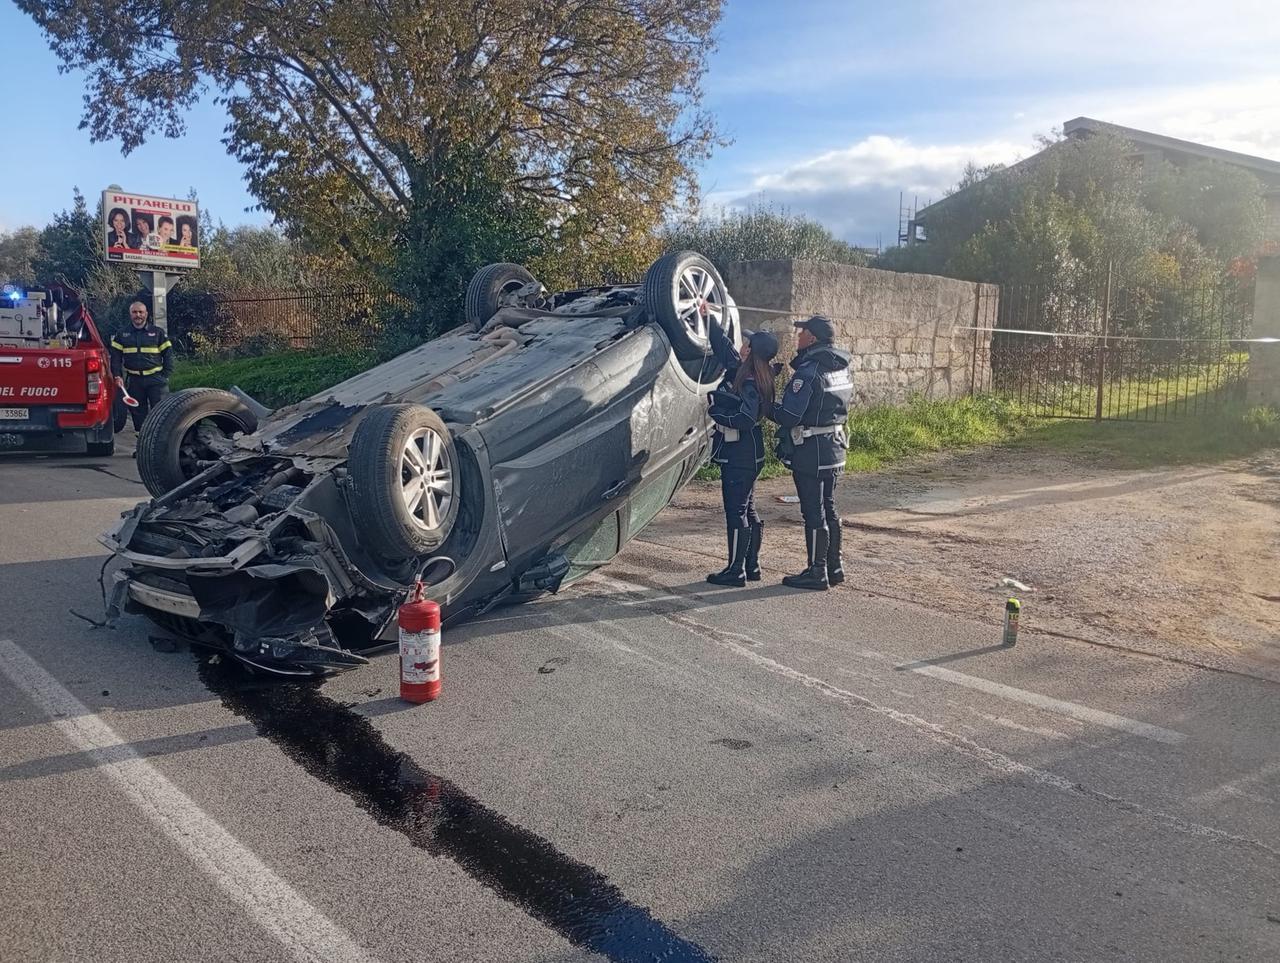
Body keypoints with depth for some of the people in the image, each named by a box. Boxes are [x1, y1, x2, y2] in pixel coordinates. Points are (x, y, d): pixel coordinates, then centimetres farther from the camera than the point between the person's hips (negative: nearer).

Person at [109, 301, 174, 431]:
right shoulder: (122, 335, 11)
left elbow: (168, 354, 5)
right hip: (134, 380, 3)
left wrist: (166, 375, -3)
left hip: (156, 379, -3)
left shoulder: (158, 333, 5)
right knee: (138, 413, 9)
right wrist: (117, 376, -3)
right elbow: (115, 357, 9)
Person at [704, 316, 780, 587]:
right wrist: (707, 318, 22)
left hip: (739, 456, -10)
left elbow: (746, 419, -26)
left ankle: (736, 571, 5)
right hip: (747, 455, 10)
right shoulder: (740, 371, 7)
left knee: (736, 512, -2)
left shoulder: (751, 383, -19)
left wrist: (715, 412, -15)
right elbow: (722, 344, 18)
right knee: (748, 511, 15)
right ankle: (751, 566, 25)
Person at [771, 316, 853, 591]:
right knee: (828, 508, 16)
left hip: (810, 452, -9)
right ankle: (834, 567, 25)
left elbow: (788, 416, -22)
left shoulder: (809, 372, -20)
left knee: (814, 512, -1)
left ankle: (817, 573, 6)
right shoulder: (842, 369, 8)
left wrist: (770, 408, -5)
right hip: (834, 447, 9)